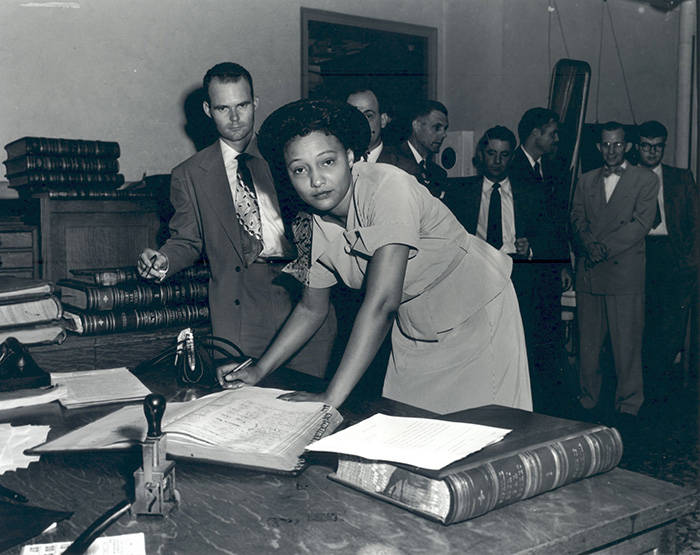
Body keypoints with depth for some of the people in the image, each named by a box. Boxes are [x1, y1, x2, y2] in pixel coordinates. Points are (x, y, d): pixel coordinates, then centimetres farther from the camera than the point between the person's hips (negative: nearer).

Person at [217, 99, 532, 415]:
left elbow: (382, 301, -37)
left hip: (478, 314, -5)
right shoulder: (318, 227, -9)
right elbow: (312, 307, 6)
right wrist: (259, 370, 0)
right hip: (414, 329, 6)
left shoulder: (388, 187, -31)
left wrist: (332, 397, -37)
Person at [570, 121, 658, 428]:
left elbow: (641, 223, -4)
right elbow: (577, 219, 9)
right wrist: (589, 245, -11)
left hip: (625, 272, -3)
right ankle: (588, 402, 16)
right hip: (588, 273, 3)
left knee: (627, 343, -1)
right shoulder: (586, 181, 18)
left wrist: (605, 247, -12)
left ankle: (628, 406, 11)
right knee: (588, 342, 6)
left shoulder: (645, 179, 6)